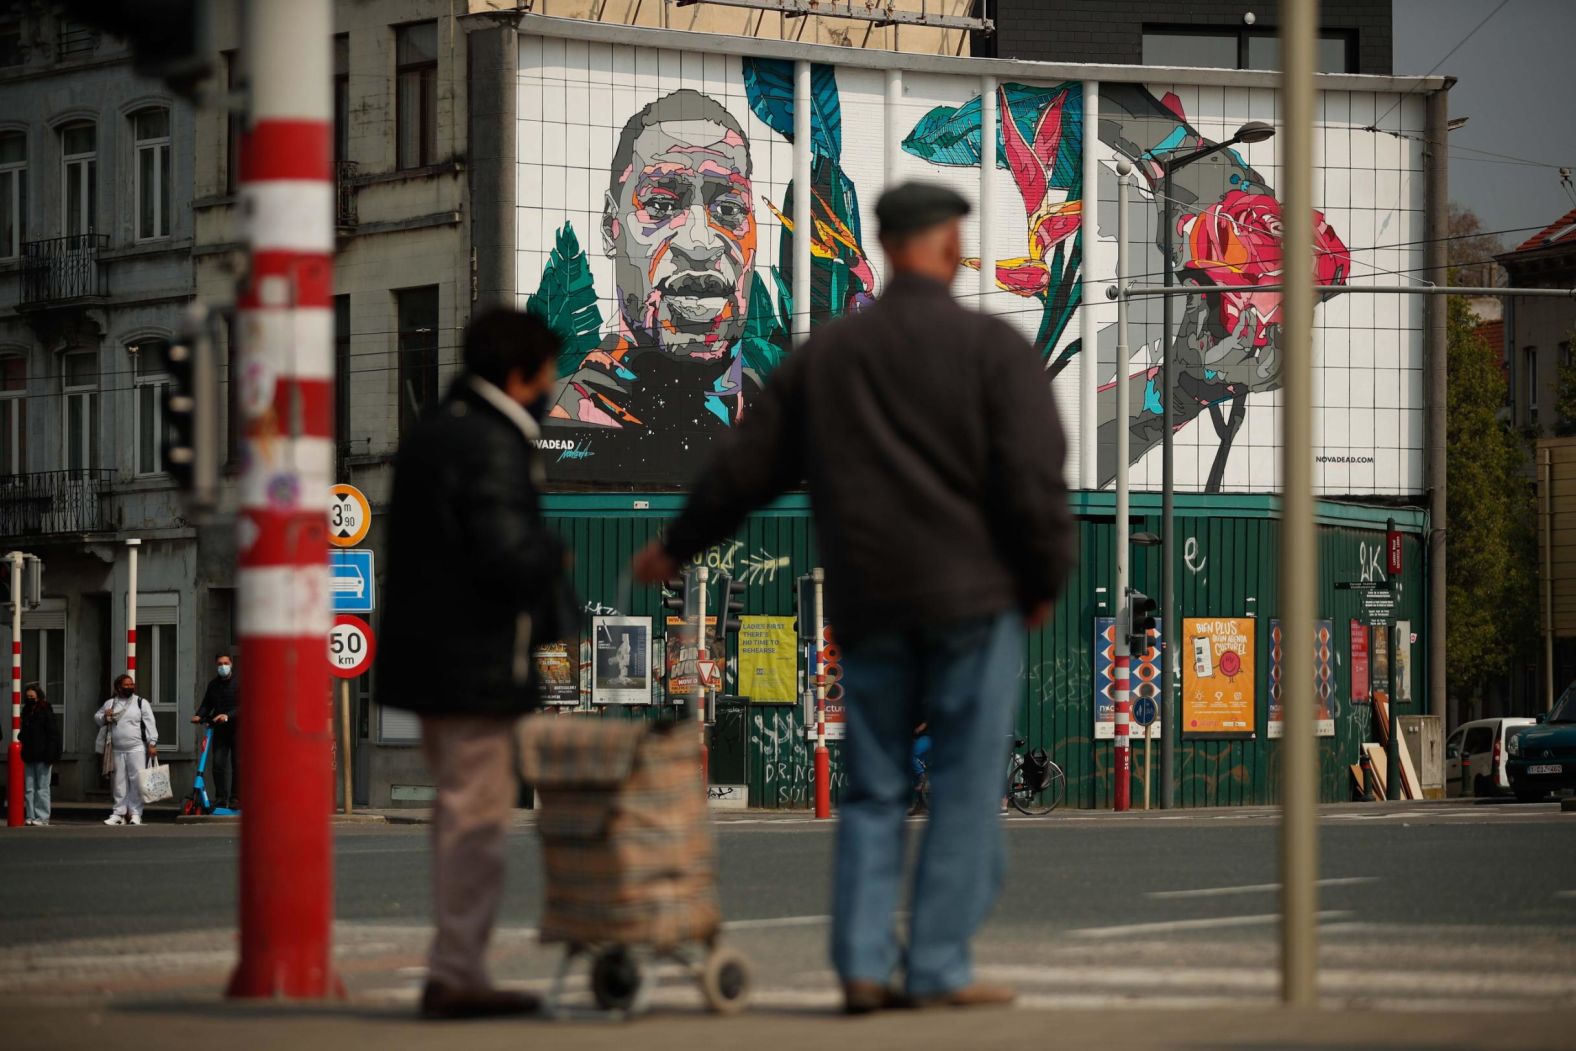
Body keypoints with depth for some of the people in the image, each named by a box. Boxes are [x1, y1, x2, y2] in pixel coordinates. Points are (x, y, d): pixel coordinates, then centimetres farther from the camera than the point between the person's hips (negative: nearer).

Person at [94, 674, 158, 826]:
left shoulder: (141, 703, 5)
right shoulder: (110, 704, 13)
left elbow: (150, 724, 1)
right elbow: (96, 717, 21)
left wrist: (152, 744, -8)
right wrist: (105, 717, -2)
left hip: (137, 749, -3)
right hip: (117, 750, 3)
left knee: (137, 782, -7)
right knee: (119, 783, 5)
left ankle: (135, 813, -3)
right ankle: (119, 813, 10)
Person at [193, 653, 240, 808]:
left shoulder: (238, 683, -5)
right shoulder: (213, 685, 12)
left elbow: (241, 706, -14)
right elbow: (207, 704, 17)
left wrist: (228, 716, -28)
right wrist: (199, 715, -3)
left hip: (236, 727, -4)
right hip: (219, 729, 4)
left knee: (237, 764, -2)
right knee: (218, 764, -2)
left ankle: (236, 798, 3)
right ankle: (220, 798, 4)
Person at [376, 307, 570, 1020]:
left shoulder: (429, 437, 15)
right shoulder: (492, 448, -16)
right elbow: (506, 555, -25)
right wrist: (553, 554, -5)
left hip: (428, 660, 10)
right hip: (477, 665, -10)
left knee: (458, 813, 15)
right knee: (477, 814, -6)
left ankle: (458, 971, 18)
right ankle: (456, 975, -7)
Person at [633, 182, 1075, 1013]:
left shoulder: (826, 353, 9)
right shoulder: (992, 347, -4)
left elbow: (745, 464, 15)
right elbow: (1033, 477, -12)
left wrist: (676, 547, 28)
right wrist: (1046, 576, 3)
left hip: (868, 604, 4)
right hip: (974, 599, -4)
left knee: (873, 790, 10)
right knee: (964, 789, -1)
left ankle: (862, 965, 2)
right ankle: (938, 967, -5)